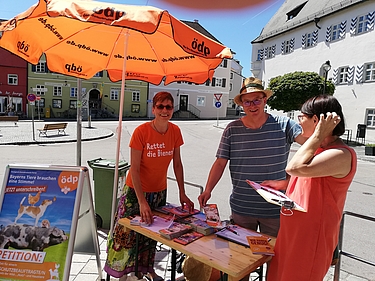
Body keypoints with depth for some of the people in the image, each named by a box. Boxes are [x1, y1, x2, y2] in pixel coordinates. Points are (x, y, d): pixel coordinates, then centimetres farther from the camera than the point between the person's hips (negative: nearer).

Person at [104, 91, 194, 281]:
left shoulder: (175, 131, -7)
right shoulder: (141, 132, -22)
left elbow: (177, 164, 1)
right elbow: (134, 169, -21)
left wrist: (182, 193, -2)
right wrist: (142, 201, -26)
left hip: (159, 192, 4)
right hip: (136, 191, -4)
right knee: (128, 232, 7)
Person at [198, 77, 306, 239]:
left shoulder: (283, 125, -5)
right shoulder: (232, 130, -1)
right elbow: (220, 163, -1)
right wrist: (208, 190, -9)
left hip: (275, 209, -1)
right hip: (241, 208, 2)